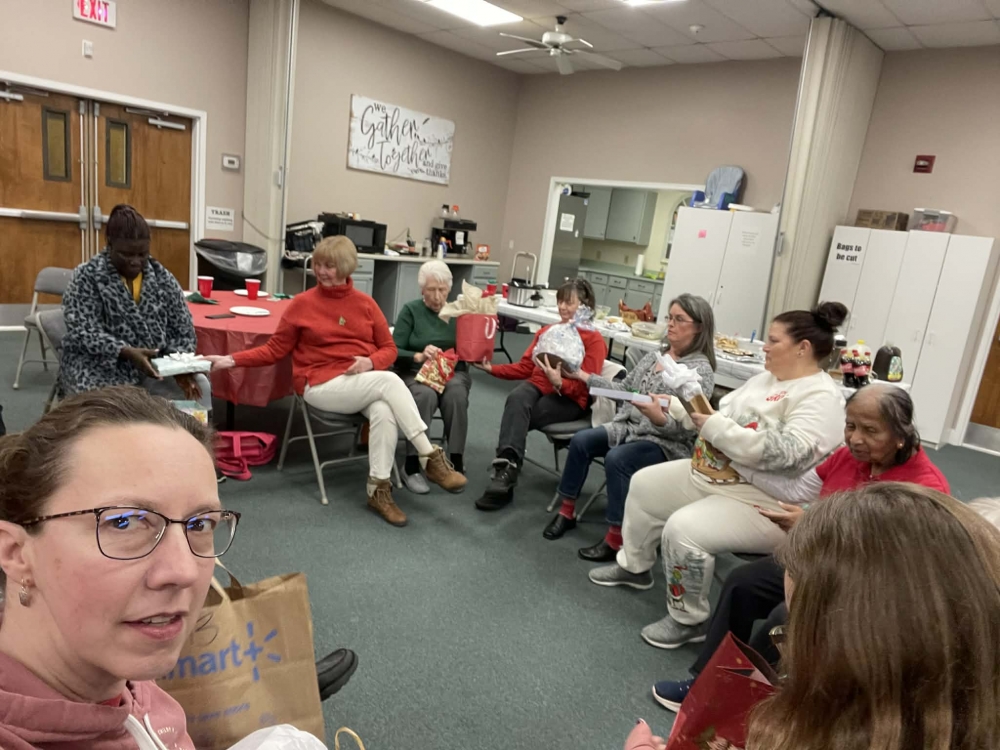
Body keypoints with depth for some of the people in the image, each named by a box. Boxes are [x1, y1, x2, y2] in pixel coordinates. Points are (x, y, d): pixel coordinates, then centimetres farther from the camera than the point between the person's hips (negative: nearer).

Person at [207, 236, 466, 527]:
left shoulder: (365, 303, 9)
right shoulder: (302, 303, 3)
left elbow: (389, 348, 11)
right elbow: (275, 350, 7)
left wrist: (371, 362, -10)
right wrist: (231, 360, -4)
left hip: (367, 382, 3)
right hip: (322, 385, -3)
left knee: (384, 412, -33)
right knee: (389, 381, -30)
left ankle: (379, 489, -21)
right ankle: (431, 458, -27)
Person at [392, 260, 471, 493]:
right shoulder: (410, 310, 3)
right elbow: (394, 352, -5)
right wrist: (418, 356, -22)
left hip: (453, 372, 2)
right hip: (416, 372, -2)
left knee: (456, 393, -33)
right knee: (425, 395, -36)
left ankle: (456, 462, -26)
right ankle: (412, 466, -28)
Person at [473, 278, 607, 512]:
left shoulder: (594, 340, 2)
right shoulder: (547, 331, 20)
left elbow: (584, 387, -7)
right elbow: (525, 367, 16)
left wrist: (559, 382, -27)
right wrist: (492, 368, 2)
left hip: (569, 399, -4)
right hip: (537, 386, 4)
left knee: (516, 417, -31)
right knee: (516, 398, -33)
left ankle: (505, 474, -30)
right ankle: (506, 469, -46)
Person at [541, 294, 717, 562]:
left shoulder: (701, 371, -13)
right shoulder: (655, 355, 9)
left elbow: (687, 428, -19)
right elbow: (625, 389, 15)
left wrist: (658, 417, -39)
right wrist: (584, 376, 11)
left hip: (667, 443, -7)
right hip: (629, 427, 7)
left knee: (617, 459, -31)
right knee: (581, 441, -10)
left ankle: (616, 539, -19)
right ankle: (566, 512, 2)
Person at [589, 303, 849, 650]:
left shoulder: (820, 398, -18)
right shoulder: (765, 378, 11)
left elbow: (782, 454, -31)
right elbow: (719, 415, 16)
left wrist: (713, 426, -26)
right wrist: (676, 407, 0)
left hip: (761, 502, -10)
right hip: (709, 476, 10)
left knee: (683, 529, -29)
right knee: (643, 484, 14)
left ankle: (688, 620, -4)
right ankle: (634, 565, 34)